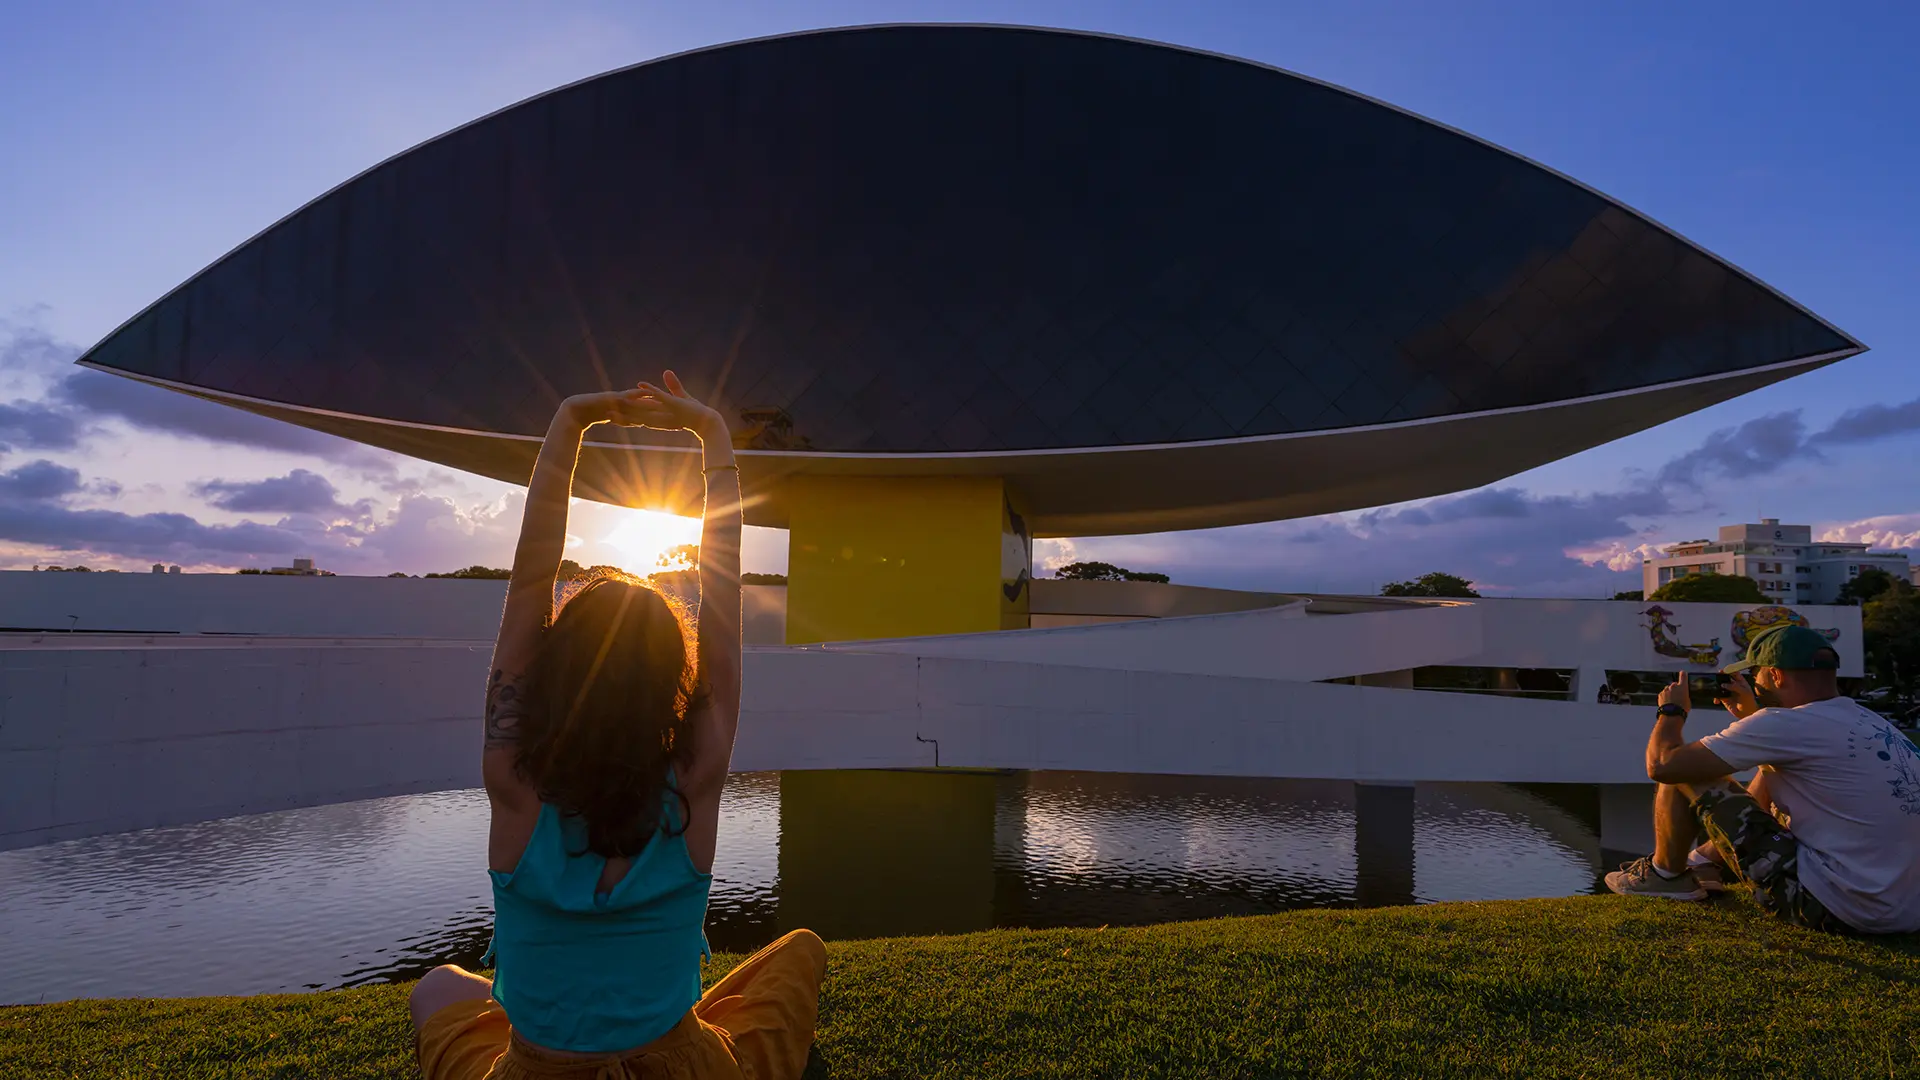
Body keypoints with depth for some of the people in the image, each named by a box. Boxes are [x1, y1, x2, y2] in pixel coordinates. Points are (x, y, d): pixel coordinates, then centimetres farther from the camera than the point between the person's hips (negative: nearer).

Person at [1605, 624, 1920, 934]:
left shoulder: (1789, 724, -17)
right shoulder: (1876, 724, 8)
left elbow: (1661, 765, -14)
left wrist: (1671, 709, 6)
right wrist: (1751, 715, 28)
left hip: (1834, 908, -9)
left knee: (1682, 772, -2)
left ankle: (1666, 873, 20)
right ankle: (1705, 861, 36)